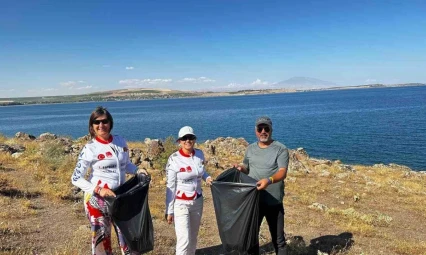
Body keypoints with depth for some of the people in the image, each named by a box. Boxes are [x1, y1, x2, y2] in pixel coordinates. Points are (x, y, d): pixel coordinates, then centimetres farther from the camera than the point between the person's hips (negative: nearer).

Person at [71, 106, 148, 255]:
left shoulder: (120, 142, 2)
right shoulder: (90, 148, -10)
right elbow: (76, 179, -10)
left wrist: (137, 170, -5)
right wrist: (98, 190, -22)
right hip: (97, 199, -4)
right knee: (101, 238, 8)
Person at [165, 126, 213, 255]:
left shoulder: (200, 154, -2)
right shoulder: (174, 159, -16)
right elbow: (170, 187, -11)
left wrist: (207, 177, -3)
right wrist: (169, 210, -9)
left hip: (197, 201, 5)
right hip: (181, 204, -5)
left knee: (193, 237, 17)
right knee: (184, 239, -9)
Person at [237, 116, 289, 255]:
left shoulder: (280, 149, -8)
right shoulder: (250, 148, 9)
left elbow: (282, 172, -20)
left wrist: (269, 180, -39)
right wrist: (241, 168, -2)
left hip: (273, 202, -5)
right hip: (253, 200, 5)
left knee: (278, 239, 7)